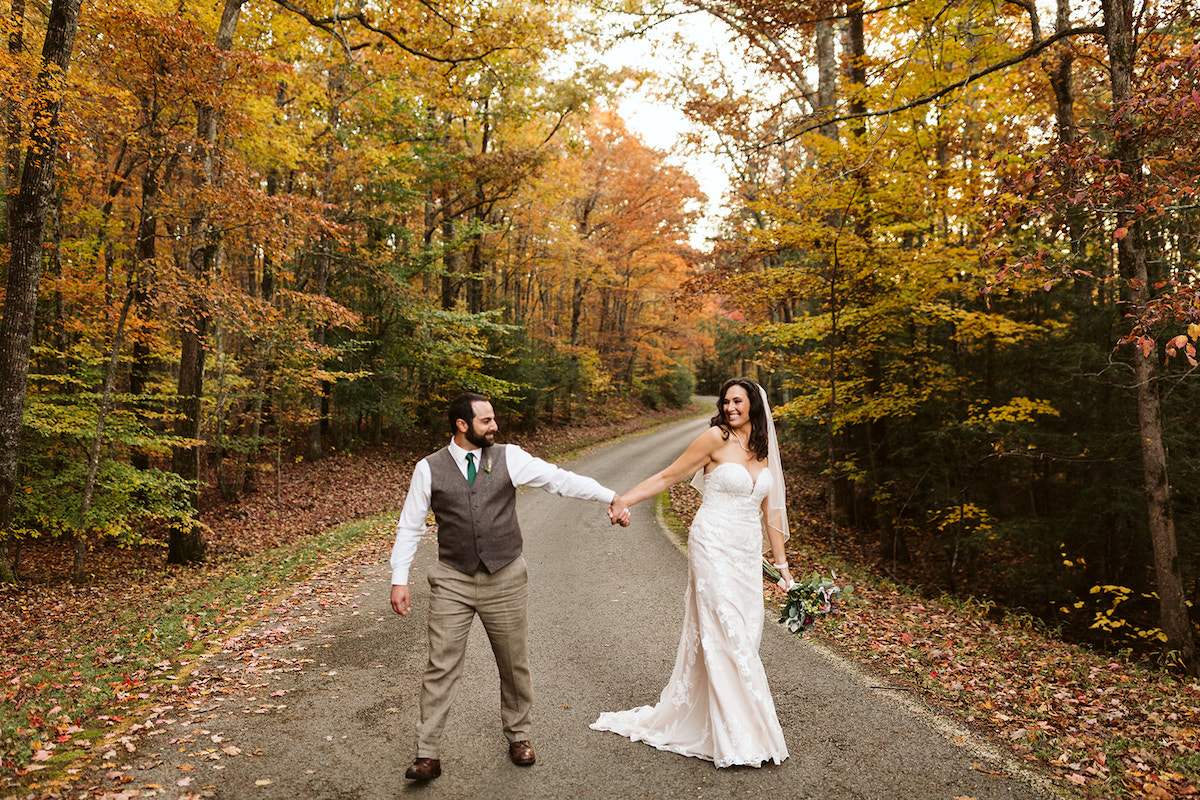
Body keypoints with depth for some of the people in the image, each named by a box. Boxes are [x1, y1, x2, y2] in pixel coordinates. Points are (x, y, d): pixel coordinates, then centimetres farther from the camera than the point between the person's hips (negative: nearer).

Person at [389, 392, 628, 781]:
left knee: (515, 664, 13)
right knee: (441, 667, 1)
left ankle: (518, 735, 35)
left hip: (505, 580, 1)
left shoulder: (509, 457, -1)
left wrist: (612, 497, -15)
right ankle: (427, 754, 15)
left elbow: (560, 479, -7)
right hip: (452, 581, -1)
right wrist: (399, 579, -2)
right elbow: (409, 527, 4)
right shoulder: (429, 468, -1)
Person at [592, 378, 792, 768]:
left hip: (748, 553, 7)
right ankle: (738, 738, 3)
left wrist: (783, 565, 15)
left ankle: (680, 717, 22)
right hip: (713, 546, -6)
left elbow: (769, 512, 16)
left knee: (745, 633, 7)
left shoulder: (764, 452, 12)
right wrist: (623, 500, -11)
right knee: (725, 635, -7)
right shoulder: (716, 438, -5)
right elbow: (668, 476, -3)